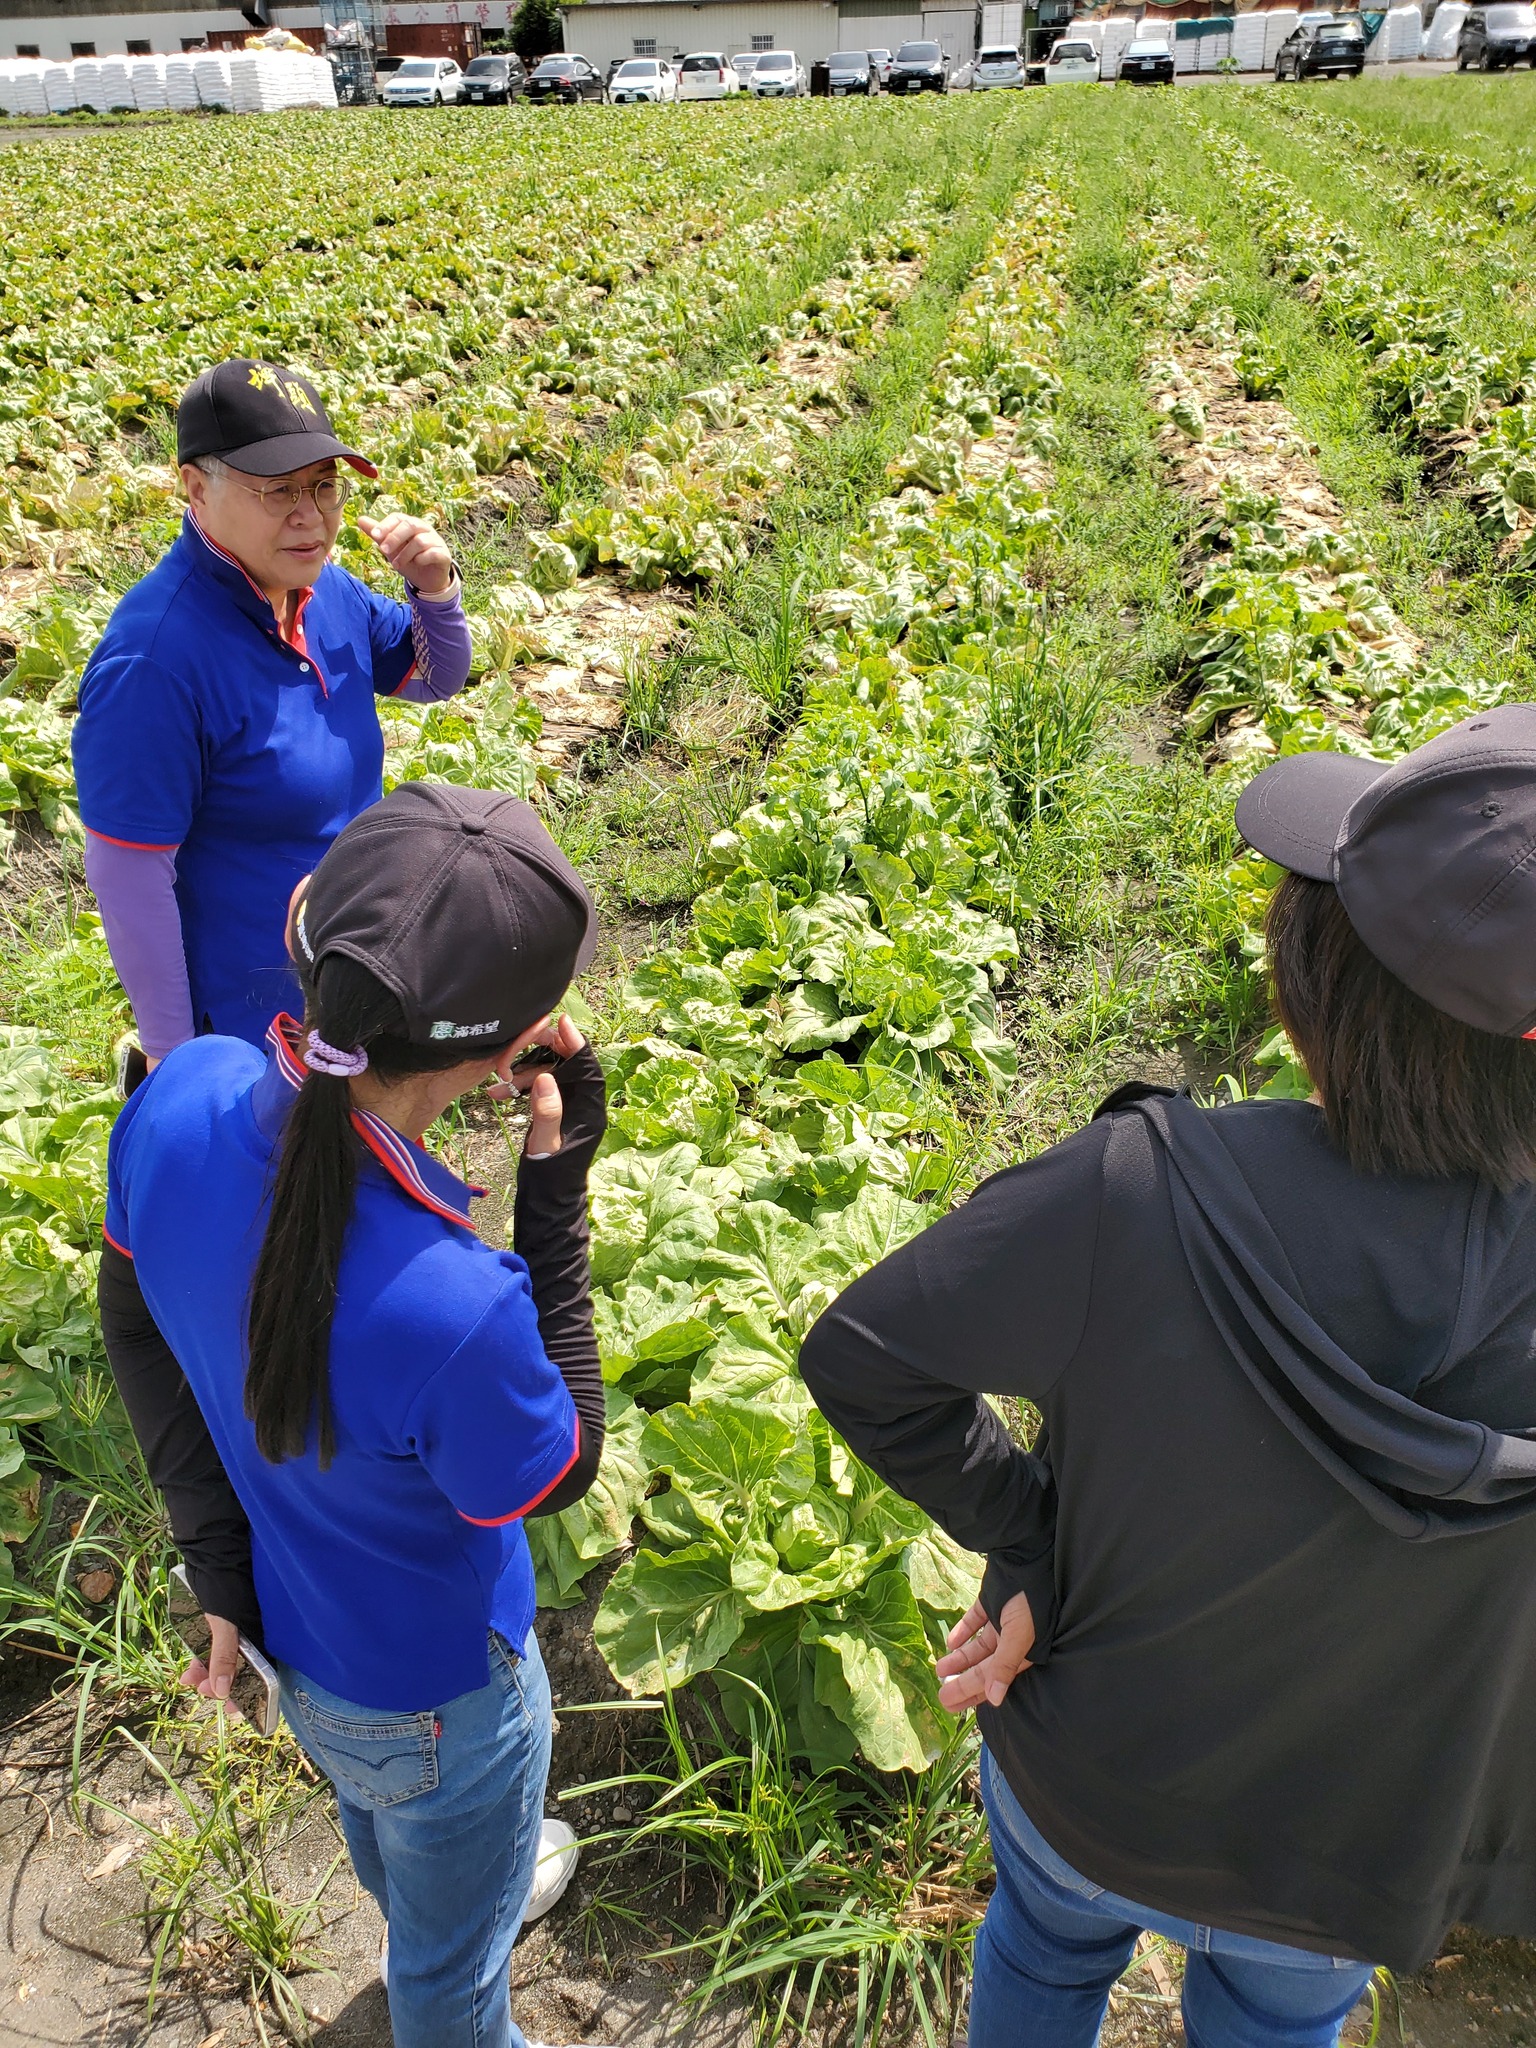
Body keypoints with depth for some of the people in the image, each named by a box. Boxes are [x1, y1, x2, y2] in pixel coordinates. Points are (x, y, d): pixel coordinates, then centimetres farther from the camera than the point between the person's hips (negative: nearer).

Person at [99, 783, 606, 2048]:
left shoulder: (181, 1095, -27)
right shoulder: (452, 1308, -46)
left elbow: (138, 1331, -9)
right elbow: (554, 1479, -22)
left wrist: (222, 1564, 0)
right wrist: (557, 1182, -28)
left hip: (279, 1615, 7)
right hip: (430, 1686, -6)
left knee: (382, 1825, 41)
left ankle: (486, 1874, 72)